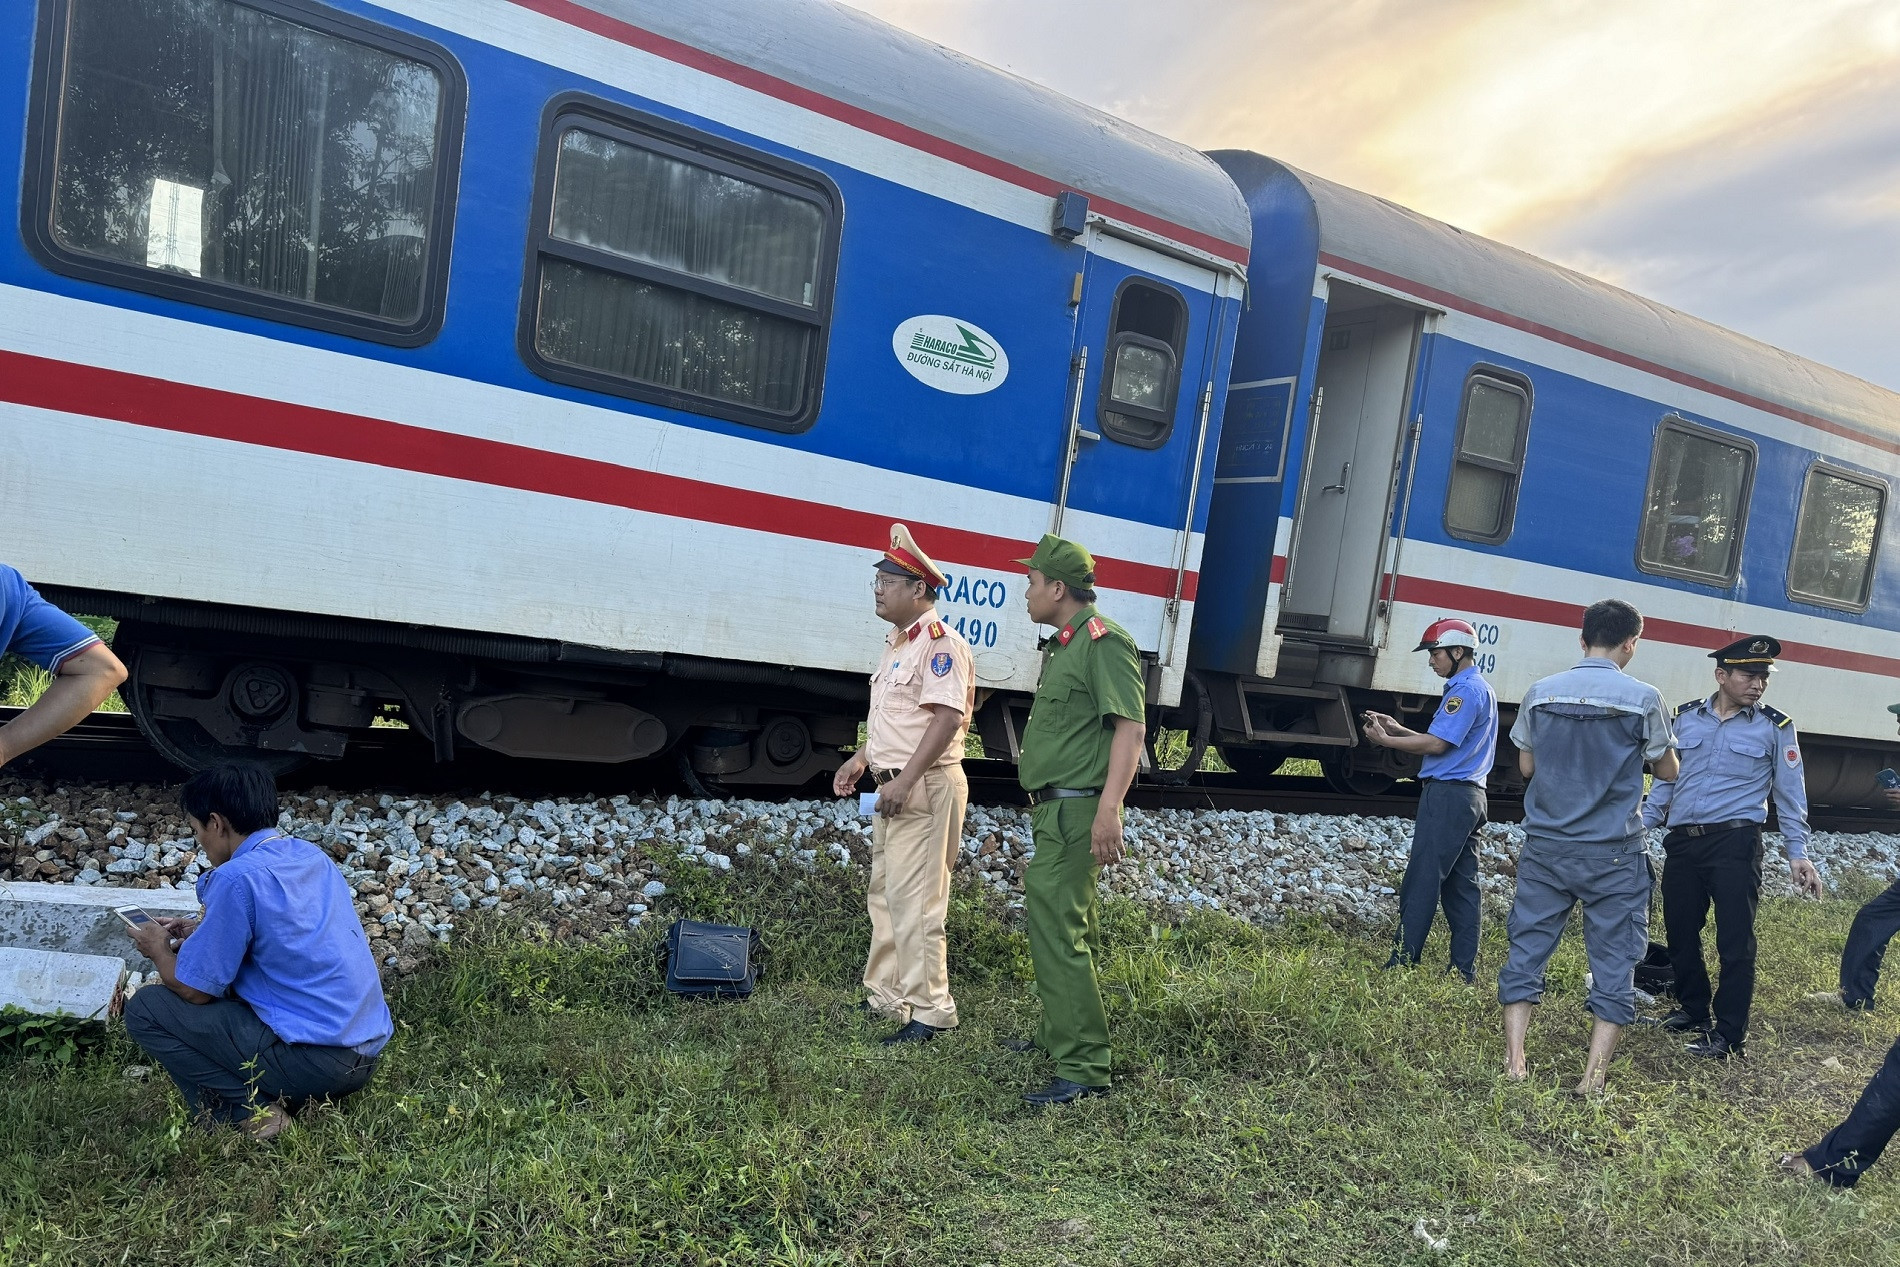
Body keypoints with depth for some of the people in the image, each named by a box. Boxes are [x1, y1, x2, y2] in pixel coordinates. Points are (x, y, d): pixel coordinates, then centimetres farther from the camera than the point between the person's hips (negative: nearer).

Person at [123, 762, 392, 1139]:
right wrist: (203, 932, 25)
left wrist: (160, 950, 13)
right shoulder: (312, 856, 10)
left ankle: (247, 1111, -3)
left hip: (315, 1059, -8)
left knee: (144, 1009, 4)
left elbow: (195, 990, -6)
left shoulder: (238, 877, -14)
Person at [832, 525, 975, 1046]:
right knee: (884, 895, 17)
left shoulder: (938, 642, -15)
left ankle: (929, 1011, 2)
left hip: (926, 788, -11)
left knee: (913, 903, -7)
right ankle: (885, 995, 28)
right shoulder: (897, 643, 17)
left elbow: (948, 716, -24)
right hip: (894, 788, 11)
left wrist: (905, 779, -27)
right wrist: (862, 759, 17)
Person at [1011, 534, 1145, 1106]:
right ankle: (1061, 1032, 35)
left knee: (1054, 930, -12)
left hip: (1077, 810, -11)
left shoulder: (1103, 641, -15)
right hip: (1056, 808, 11)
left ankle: (1082, 1068, -7)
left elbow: (1130, 727, -22)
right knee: (1068, 926, 20)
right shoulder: (1064, 645, 17)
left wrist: (1108, 808, -30)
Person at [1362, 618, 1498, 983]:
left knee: (1421, 883, -7)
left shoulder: (1466, 690, -13)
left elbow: (1436, 744, -18)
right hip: (1469, 794, 11)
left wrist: (1384, 740, -9)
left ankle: (1401, 964, -4)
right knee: (1461, 884, 10)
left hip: (1447, 795, -11)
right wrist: (1397, 728, 13)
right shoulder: (1480, 688, 19)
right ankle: (1464, 970, 13)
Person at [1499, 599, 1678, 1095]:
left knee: (1526, 948, 10)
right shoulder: (1643, 699, -9)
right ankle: (1593, 1076, 9)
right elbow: (1668, 771, 3)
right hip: (1614, 855, -2)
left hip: (1545, 848, 2)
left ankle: (1514, 1061, 11)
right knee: (1614, 962, 8)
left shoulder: (1540, 693, -1)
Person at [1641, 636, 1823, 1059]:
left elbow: (1790, 794, 5)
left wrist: (1797, 853, 1)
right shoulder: (1686, 718, 7)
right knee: (1679, 932, 11)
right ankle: (1692, 1010, 32)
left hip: (1735, 845, -3)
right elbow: (1665, 779, 14)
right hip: (1681, 842, 3)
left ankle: (1729, 1035, 9)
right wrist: (1641, 826, 9)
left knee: (1735, 941, -3)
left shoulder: (1775, 728, 1)